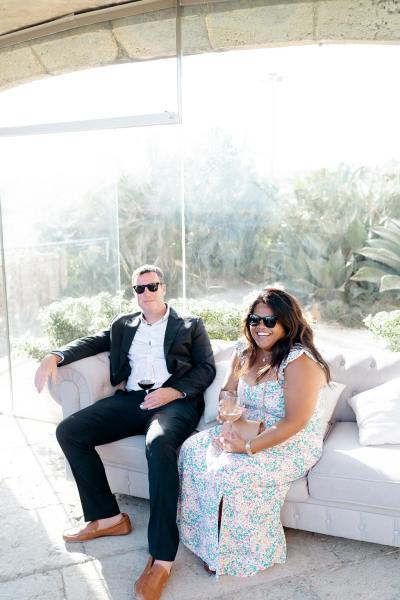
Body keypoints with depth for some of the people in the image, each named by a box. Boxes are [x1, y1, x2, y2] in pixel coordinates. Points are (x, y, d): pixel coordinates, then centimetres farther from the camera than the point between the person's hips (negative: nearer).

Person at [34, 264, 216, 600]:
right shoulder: (123, 325, 25)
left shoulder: (191, 326, 14)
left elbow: (207, 369, 5)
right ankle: (108, 517, -2)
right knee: (68, 431, -13)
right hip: (131, 399, 5)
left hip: (175, 401, -5)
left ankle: (162, 558, -30)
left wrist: (175, 391, -13)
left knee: (159, 444, -37)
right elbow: (92, 342, 16)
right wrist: (55, 356, -4)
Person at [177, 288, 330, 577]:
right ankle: (205, 536, 7)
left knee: (230, 472, -27)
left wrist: (248, 447, -27)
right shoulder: (244, 352, 3)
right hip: (247, 431, 8)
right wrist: (228, 415, -9)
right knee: (194, 449, -8)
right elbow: (228, 391, 14)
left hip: (292, 444, -8)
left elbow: (295, 422, -26)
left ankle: (231, 552, -1)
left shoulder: (299, 361, -21)